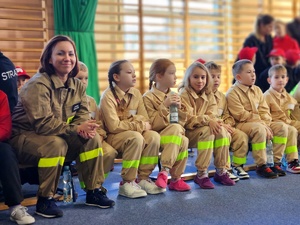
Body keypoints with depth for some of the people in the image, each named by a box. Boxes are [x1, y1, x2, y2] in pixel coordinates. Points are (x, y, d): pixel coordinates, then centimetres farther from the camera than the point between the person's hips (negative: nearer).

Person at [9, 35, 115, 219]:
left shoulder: (77, 85, 2)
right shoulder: (38, 85, -22)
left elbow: (82, 115, -2)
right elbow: (42, 124, -29)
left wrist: (84, 128, -26)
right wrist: (75, 129, -31)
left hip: (59, 136, 7)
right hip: (25, 137, -7)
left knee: (92, 138, -12)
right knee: (56, 143, -37)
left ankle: (94, 191, -2)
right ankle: (45, 199, -21)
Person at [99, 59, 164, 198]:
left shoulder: (136, 93, 3)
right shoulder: (108, 96, -16)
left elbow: (144, 119, 2)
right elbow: (114, 126, -22)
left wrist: (130, 121, -19)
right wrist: (140, 125, -18)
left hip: (134, 132, 6)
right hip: (112, 137, -6)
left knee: (153, 136, -22)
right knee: (136, 138, -34)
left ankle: (142, 178, -10)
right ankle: (127, 183, -22)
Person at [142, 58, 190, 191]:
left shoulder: (174, 96, 15)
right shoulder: (148, 97, -4)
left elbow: (181, 122, 16)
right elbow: (153, 125, -11)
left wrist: (179, 108, -2)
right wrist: (164, 106, -18)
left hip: (175, 135, 5)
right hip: (157, 136, -5)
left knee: (183, 140, -30)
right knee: (176, 128, -33)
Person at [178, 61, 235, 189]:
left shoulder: (208, 95, 10)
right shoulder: (184, 94, -9)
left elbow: (212, 114, 1)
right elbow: (187, 120, -18)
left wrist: (214, 121, -23)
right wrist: (207, 121, -30)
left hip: (205, 129, 6)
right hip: (187, 132, -5)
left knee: (221, 131, -22)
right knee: (207, 131, -32)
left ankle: (221, 171, -12)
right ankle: (201, 174, -27)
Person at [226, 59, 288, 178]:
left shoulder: (257, 90, 13)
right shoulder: (232, 93, -10)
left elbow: (264, 110, 9)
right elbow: (242, 115, -17)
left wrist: (266, 124, -11)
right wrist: (261, 124, -19)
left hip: (260, 123, 8)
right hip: (242, 125, -8)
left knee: (281, 127, -9)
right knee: (259, 129, -35)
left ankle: (275, 162, -2)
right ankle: (261, 166, -22)